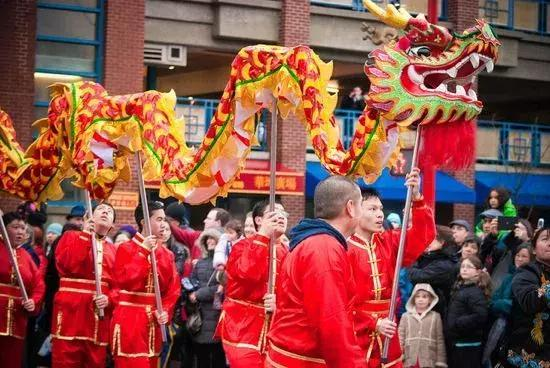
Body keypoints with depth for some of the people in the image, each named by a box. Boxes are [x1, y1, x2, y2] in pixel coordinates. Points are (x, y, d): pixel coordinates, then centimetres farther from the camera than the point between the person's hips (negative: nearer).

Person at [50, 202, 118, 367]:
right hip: (71, 311, -3)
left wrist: (109, 299, -10)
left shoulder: (114, 250, 16)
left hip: (100, 317, 4)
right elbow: (67, 266, -10)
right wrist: (85, 235, -7)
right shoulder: (71, 237, 8)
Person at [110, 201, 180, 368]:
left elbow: (173, 289, 10)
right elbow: (123, 281, -20)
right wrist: (144, 252, -21)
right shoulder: (126, 249, -6)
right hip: (129, 322, -6)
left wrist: (165, 311, -7)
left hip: (153, 323, 6)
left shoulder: (167, 254, 11)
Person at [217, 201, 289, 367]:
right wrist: (266, 236, -20)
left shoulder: (288, 252, 11)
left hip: (275, 330, 5)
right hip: (244, 328, -5)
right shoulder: (242, 246, -4)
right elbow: (249, 272, -26)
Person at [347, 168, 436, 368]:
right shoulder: (344, 250, -9)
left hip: (387, 337, 5)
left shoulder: (389, 242, 8)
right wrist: (373, 323, -16)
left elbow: (424, 236, -4)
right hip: (356, 337, -5)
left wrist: (416, 198, -16)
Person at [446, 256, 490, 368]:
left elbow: (480, 316, -25)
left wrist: (456, 323, -20)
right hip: (455, 342, 9)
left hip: (468, 345, -9)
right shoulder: (460, 288, 14)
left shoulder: (475, 292, -13)